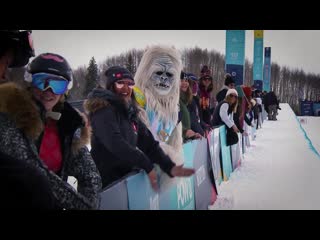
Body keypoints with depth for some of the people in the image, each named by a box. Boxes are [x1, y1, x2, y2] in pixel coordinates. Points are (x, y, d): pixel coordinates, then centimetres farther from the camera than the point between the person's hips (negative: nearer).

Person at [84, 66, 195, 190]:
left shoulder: (130, 112, 8)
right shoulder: (103, 109, -14)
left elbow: (148, 143, 3)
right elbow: (115, 143, -28)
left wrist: (169, 166, -9)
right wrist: (147, 165, -26)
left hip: (126, 178, 7)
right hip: (108, 184, -7)